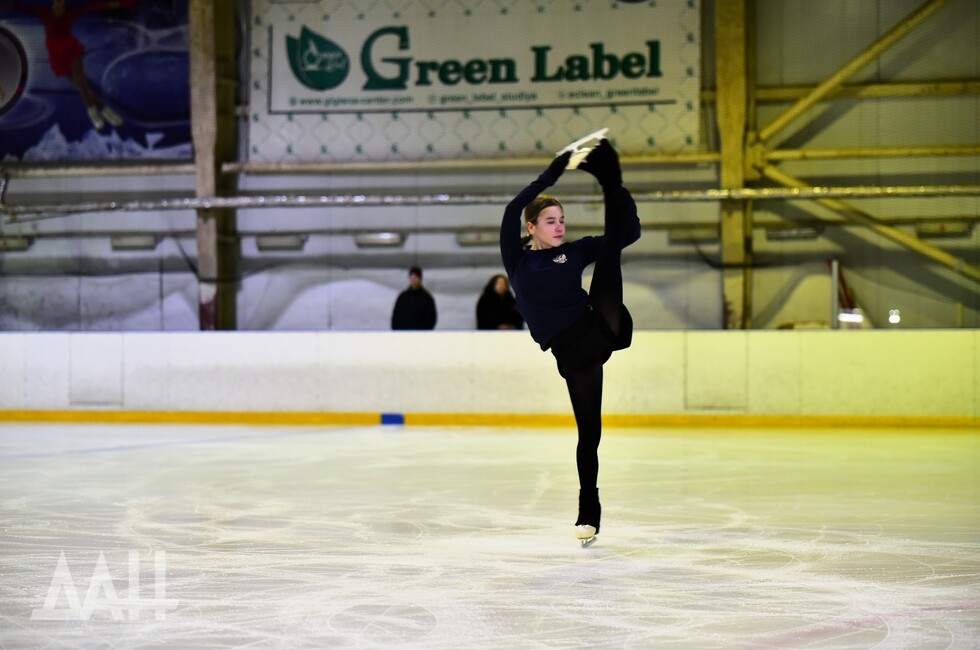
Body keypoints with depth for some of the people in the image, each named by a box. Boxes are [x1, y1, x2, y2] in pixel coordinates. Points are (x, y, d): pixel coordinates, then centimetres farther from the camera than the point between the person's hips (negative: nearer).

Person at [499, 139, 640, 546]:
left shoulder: (574, 252, 11)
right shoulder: (517, 260, 3)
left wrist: (616, 189, -1)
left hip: (601, 328, 1)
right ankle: (589, 512, 18)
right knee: (588, 432, 3)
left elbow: (629, 234, 11)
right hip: (572, 352, -1)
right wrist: (553, 173, -15)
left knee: (610, 248, -11)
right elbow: (512, 211, -14)